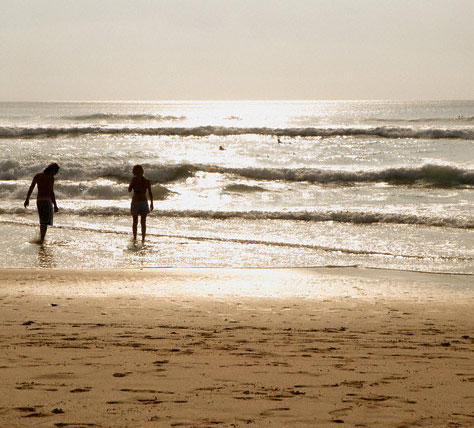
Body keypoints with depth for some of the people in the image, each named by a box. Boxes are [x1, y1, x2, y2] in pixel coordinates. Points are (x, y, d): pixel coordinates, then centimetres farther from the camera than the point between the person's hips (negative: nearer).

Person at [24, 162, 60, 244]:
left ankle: (41, 236, 25)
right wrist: (55, 205, -18)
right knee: (46, 221, -1)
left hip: (39, 200, 6)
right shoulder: (51, 178, -12)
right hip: (47, 200, -6)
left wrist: (27, 199, 14)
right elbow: (51, 192, -19)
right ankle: (41, 239, -10)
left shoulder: (37, 176, 7)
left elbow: (31, 188, 6)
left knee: (42, 220, 22)